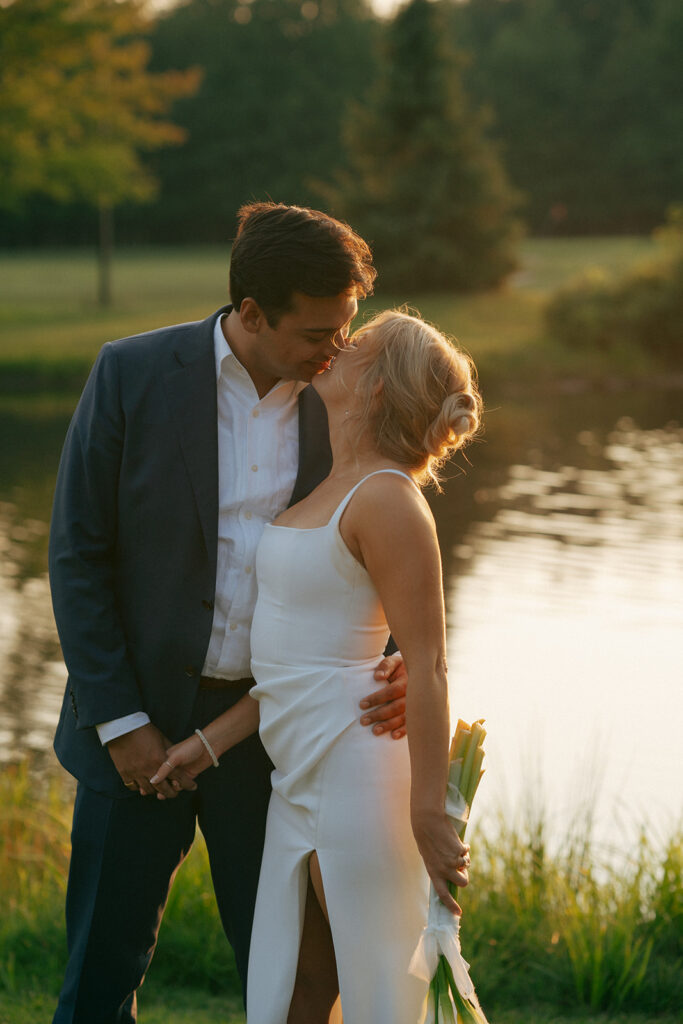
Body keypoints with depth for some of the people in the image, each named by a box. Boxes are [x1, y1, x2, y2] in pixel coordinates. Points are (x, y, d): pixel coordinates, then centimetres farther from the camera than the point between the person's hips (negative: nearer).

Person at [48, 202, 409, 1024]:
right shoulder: (134, 374, -9)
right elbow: (77, 556, -7)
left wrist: (394, 672, -16)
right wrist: (121, 721, -11)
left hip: (269, 730, 2)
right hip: (140, 719, -2)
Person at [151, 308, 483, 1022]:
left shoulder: (388, 501, -16)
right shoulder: (335, 492, 13)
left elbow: (426, 665, -18)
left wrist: (428, 815, -19)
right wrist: (212, 741, 14)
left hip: (357, 769, -9)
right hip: (304, 777, 9)